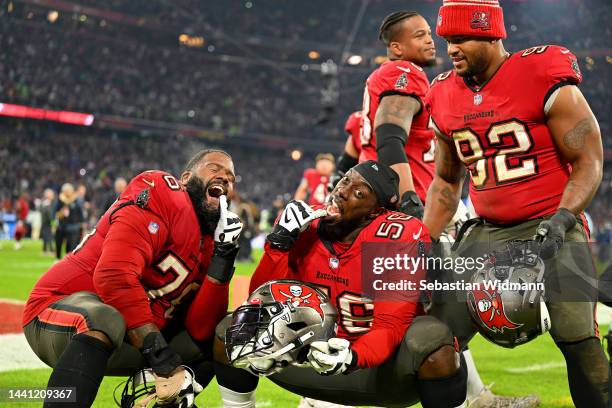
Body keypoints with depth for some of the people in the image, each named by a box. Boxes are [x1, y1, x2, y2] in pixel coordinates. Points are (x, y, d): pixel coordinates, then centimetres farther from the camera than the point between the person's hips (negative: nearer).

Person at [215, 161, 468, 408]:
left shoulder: (399, 237, -20)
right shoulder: (305, 231, -6)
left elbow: (391, 327, -21)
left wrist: (352, 358, -41)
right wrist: (279, 242, -18)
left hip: (385, 368, -4)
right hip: (328, 357, 4)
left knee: (431, 340, -36)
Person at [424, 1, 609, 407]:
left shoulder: (545, 80, -11)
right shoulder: (446, 99, 7)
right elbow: (446, 182, 19)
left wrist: (562, 220, -23)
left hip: (552, 227, -5)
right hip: (488, 233, 6)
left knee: (577, 336, -17)